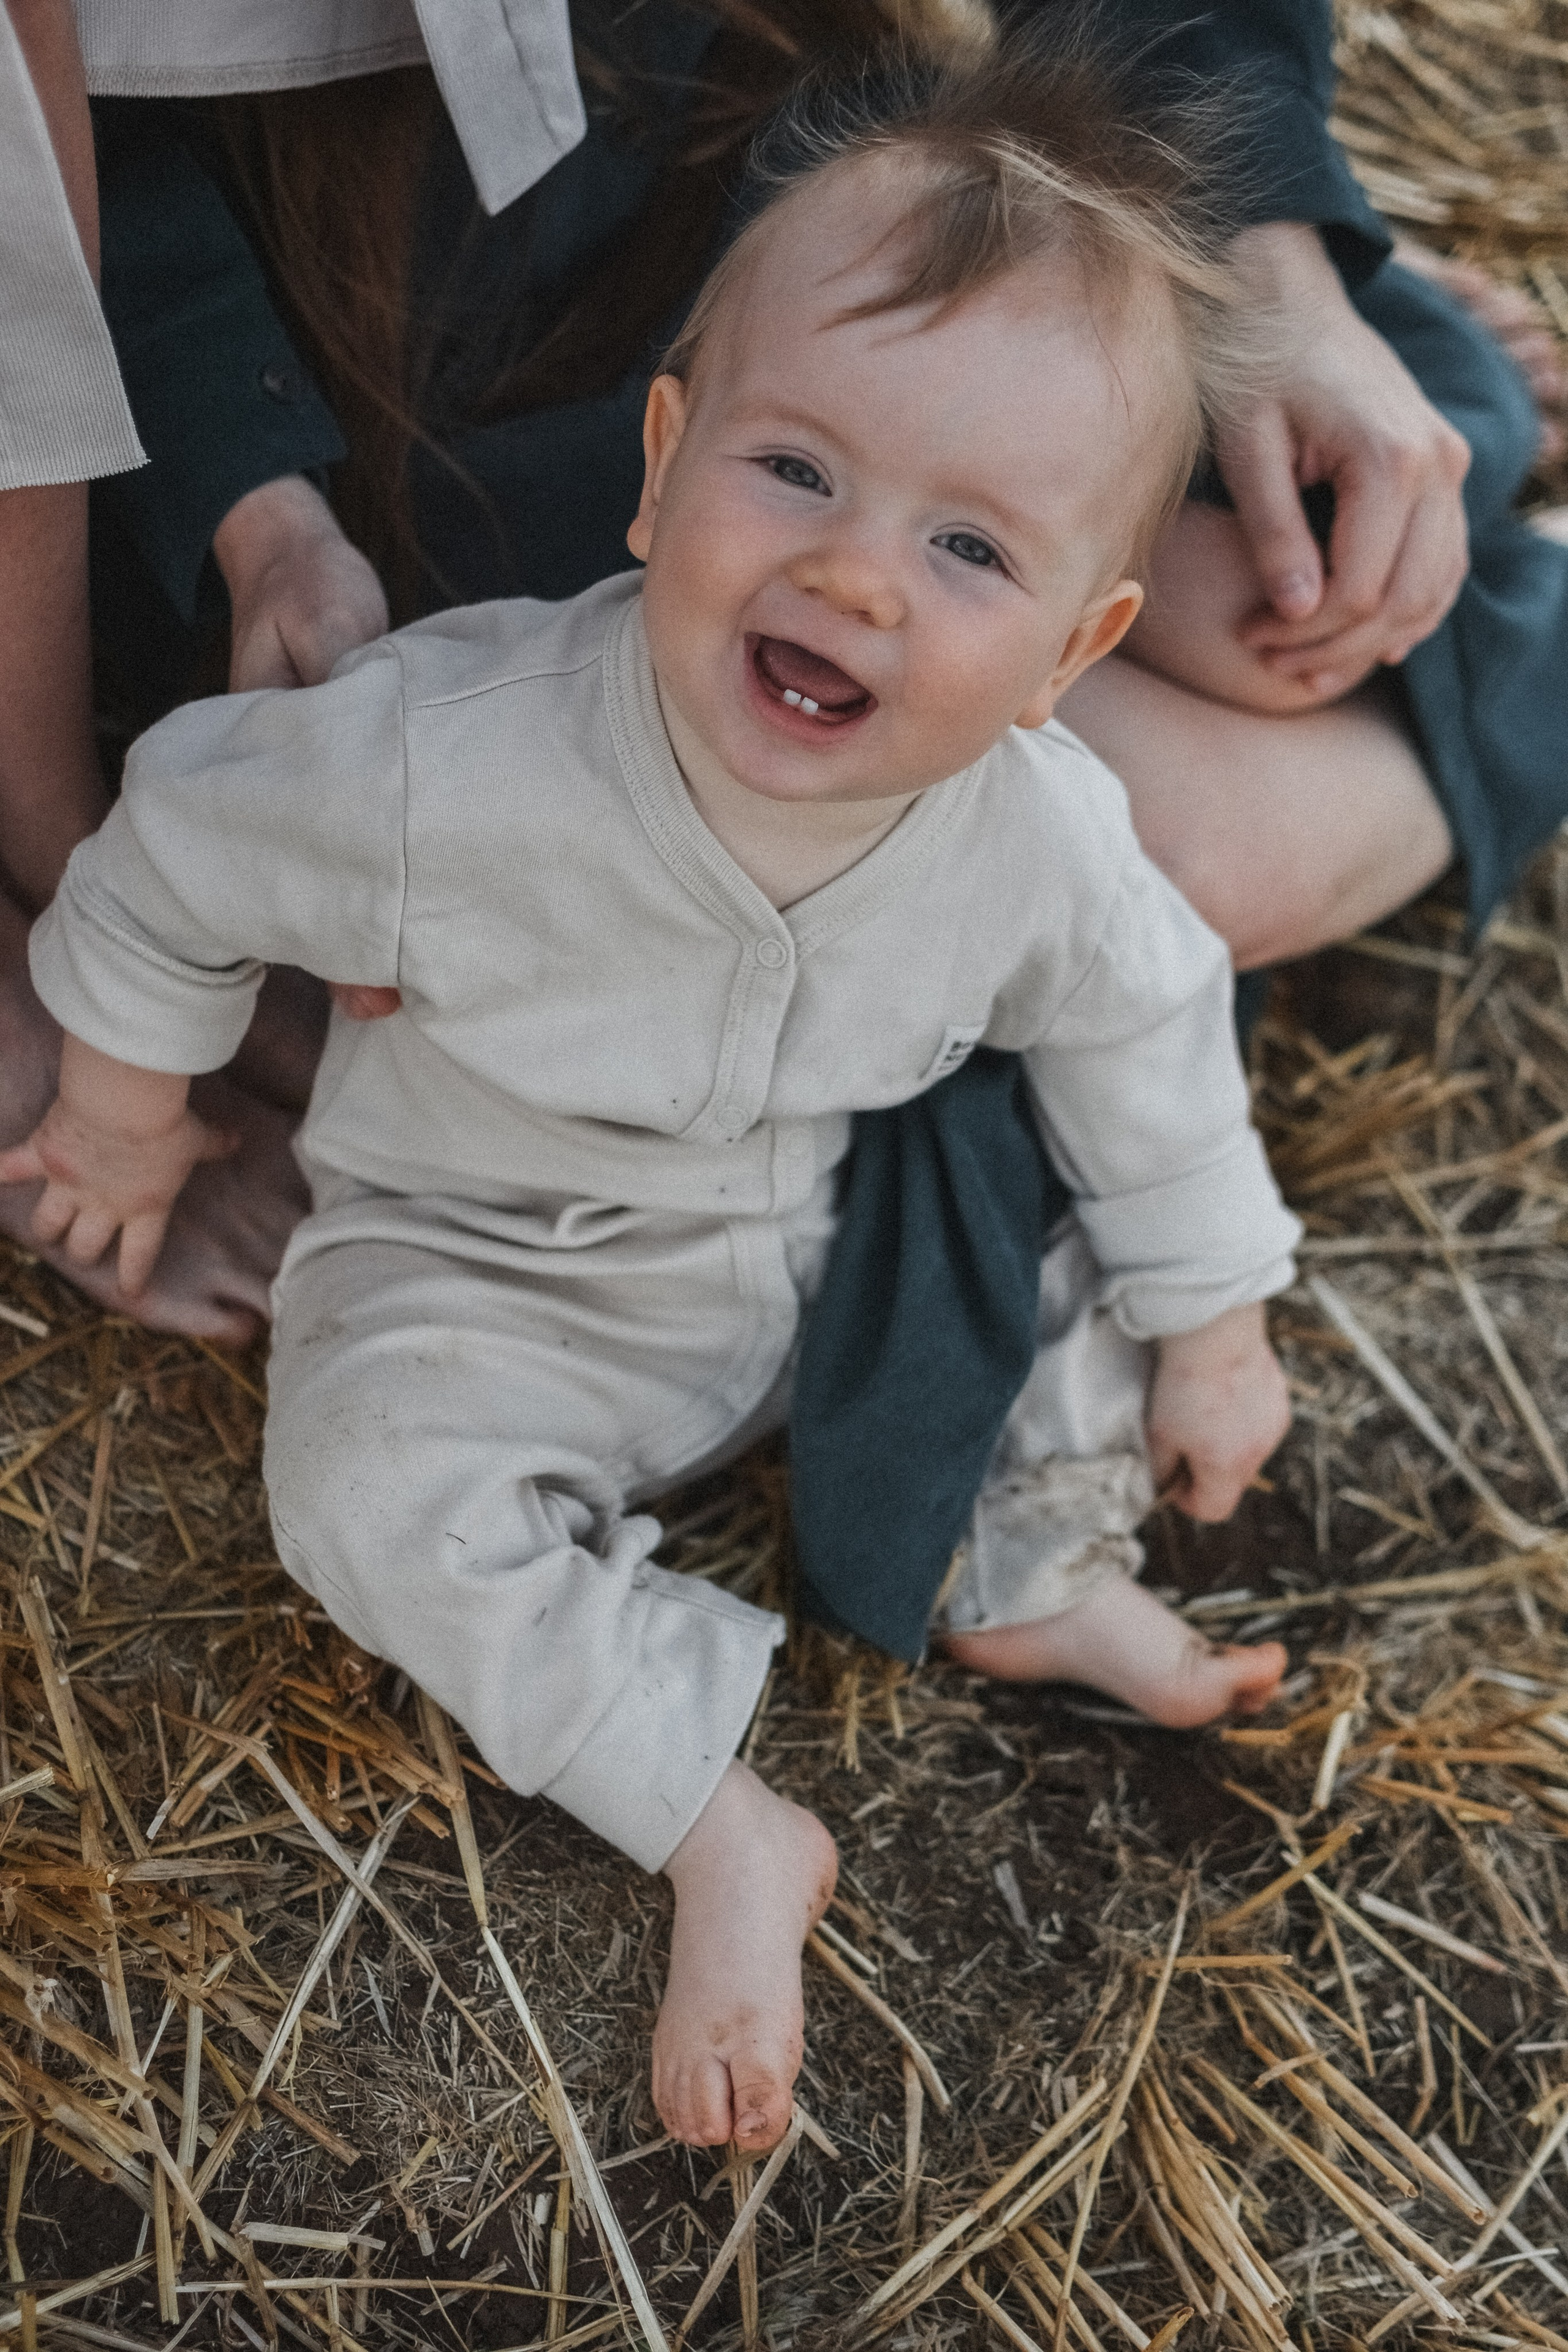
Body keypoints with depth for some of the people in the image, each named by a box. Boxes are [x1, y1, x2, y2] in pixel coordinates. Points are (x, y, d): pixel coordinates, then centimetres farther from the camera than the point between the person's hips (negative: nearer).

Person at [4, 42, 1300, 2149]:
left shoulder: (1046, 832, -23)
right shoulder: (458, 761, -34)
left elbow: (1140, 1027, -2)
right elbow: (184, 846, -15)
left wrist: (1212, 1331, 6)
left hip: (838, 1240, 3)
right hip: (489, 1264, -3)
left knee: (1112, 1228, -6)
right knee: (380, 1487, -26)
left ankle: (1033, 1573, 14)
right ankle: (727, 1835, -12)